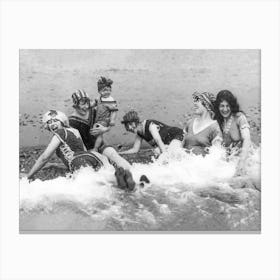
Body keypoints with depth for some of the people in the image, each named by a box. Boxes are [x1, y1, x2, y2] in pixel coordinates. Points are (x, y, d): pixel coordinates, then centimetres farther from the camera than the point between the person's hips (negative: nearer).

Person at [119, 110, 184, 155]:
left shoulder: (150, 125, -23)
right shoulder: (139, 134, 2)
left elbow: (159, 141, -30)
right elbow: (135, 149, 10)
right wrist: (119, 153, 1)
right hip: (167, 144, 9)